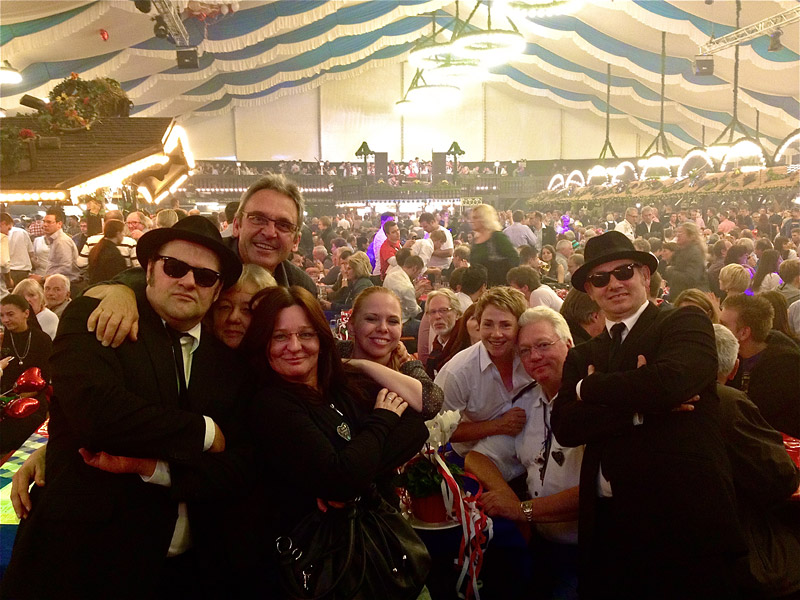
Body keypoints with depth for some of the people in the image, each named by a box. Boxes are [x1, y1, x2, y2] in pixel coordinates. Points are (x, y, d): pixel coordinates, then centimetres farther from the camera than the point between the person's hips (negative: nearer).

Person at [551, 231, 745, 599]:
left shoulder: (686, 323, 0)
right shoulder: (582, 356, 13)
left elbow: (670, 379, -21)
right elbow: (565, 427, -1)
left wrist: (587, 389, -6)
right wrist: (639, 409, -15)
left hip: (684, 519, -4)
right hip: (607, 524, 5)